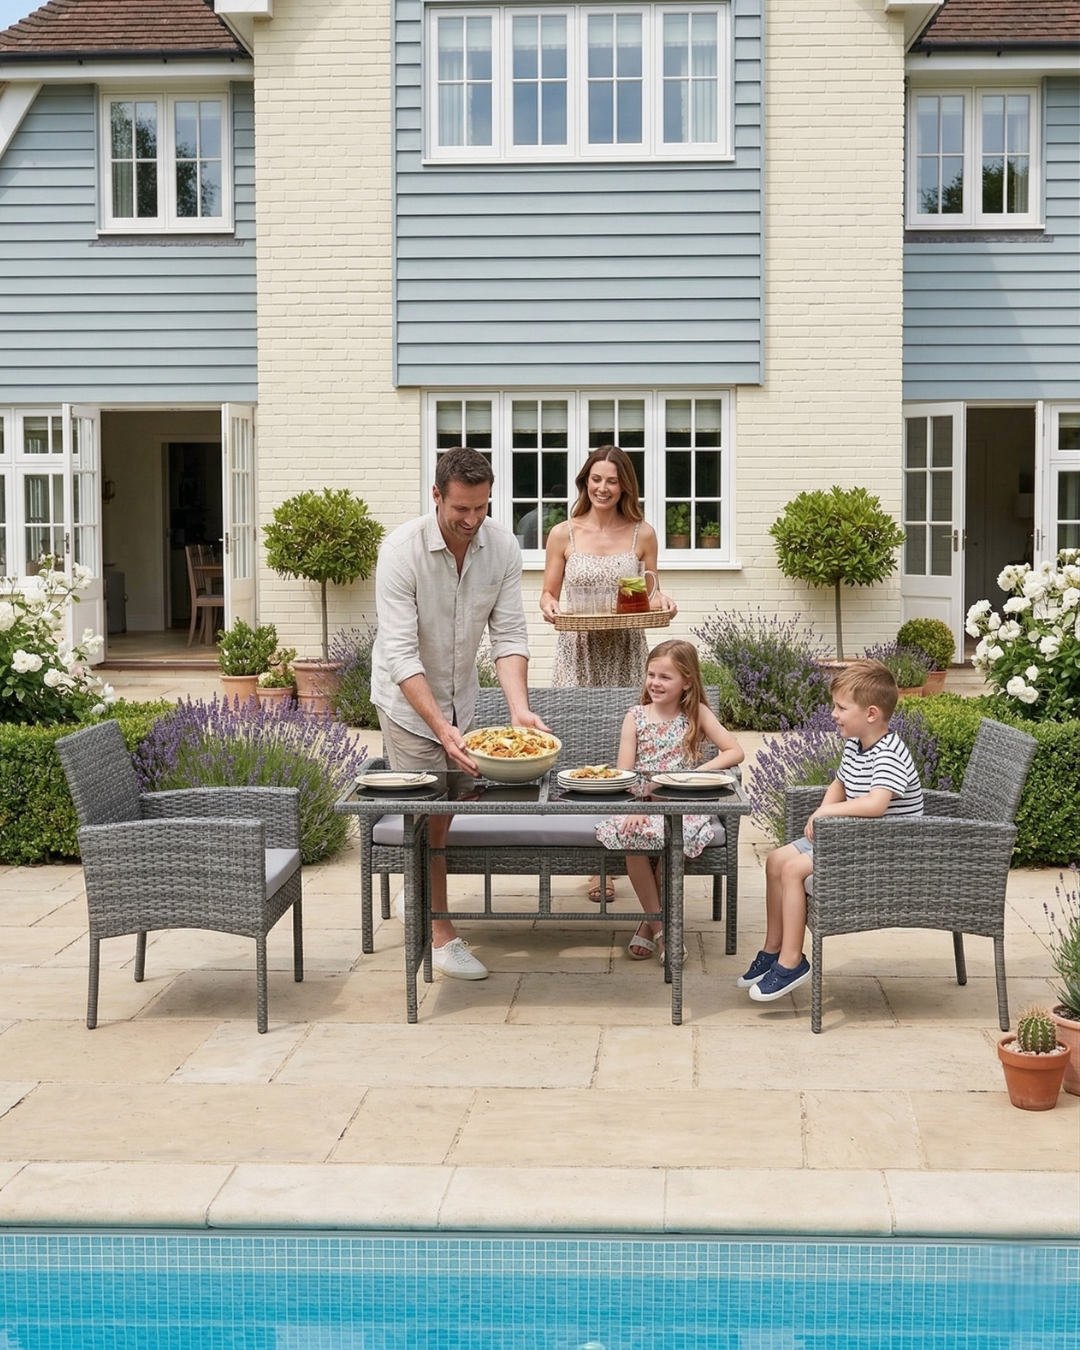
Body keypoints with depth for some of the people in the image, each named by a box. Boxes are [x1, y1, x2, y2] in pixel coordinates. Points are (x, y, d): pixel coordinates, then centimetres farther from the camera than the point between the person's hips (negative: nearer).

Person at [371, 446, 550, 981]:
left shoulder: (502, 547, -14)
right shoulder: (402, 550, -28)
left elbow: (508, 635, -13)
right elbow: (401, 654, -31)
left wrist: (520, 710, -28)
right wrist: (441, 728, -39)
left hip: (459, 695, 5)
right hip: (407, 698, -5)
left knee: (446, 806, 15)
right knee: (430, 814, -5)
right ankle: (441, 934, 3)